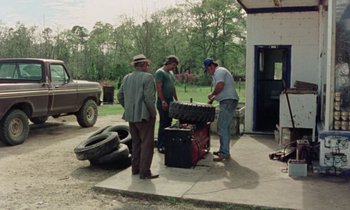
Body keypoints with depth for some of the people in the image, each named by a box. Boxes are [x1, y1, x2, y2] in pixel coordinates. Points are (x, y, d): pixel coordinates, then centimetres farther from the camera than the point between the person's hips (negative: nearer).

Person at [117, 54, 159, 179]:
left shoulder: (126, 78, 9)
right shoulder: (148, 77, -12)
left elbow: (120, 96, 11)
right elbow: (149, 98, -20)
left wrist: (128, 109, 17)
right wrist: (153, 113, -9)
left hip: (131, 116, 7)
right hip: (144, 116, -7)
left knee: (136, 143, 18)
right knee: (147, 144, -1)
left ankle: (135, 169, 25)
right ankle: (144, 172, 0)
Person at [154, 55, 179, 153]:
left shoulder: (171, 73, 18)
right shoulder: (160, 72, -10)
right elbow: (158, 87, -17)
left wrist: (176, 99, 18)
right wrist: (163, 101, -21)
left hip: (171, 101, 9)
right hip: (163, 102, -9)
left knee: (169, 123, 12)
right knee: (163, 124, -6)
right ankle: (160, 146, 0)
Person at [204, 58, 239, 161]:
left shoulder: (219, 71, -8)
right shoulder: (220, 72, 25)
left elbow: (220, 86, -23)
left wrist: (212, 94, -8)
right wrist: (212, 99, 19)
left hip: (228, 101, -11)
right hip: (229, 101, 11)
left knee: (222, 128, -12)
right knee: (225, 127, 16)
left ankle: (224, 154, -11)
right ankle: (224, 150, 24)